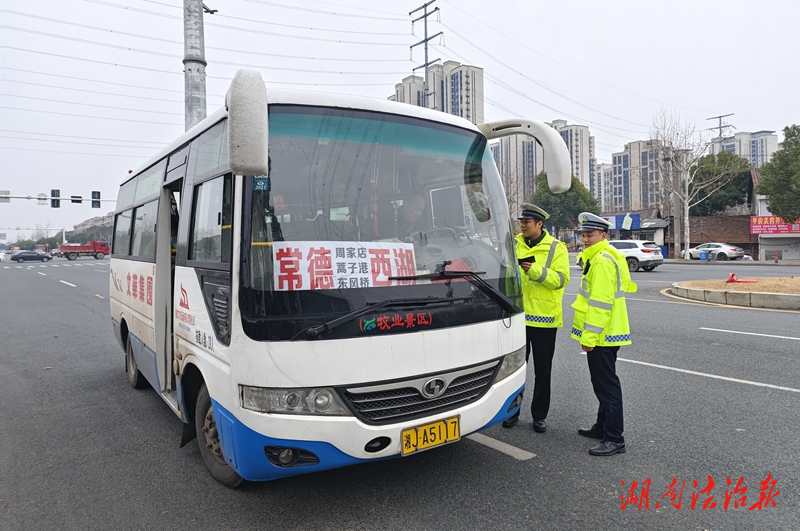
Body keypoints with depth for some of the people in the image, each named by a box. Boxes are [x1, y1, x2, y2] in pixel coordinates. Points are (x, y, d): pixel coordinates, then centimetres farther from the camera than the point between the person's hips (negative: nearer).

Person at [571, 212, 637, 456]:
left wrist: (589, 335, -22)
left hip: (602, 334, -11)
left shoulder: (604, 259, -18)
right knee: (603, 383, 19)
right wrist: (590, 333, 23)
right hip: (606, 333, 11)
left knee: (607, 385, -5)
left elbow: (601, 302, -23)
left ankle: (615, 439, 1)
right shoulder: (597, 257, 16)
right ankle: (603, 427, 31)